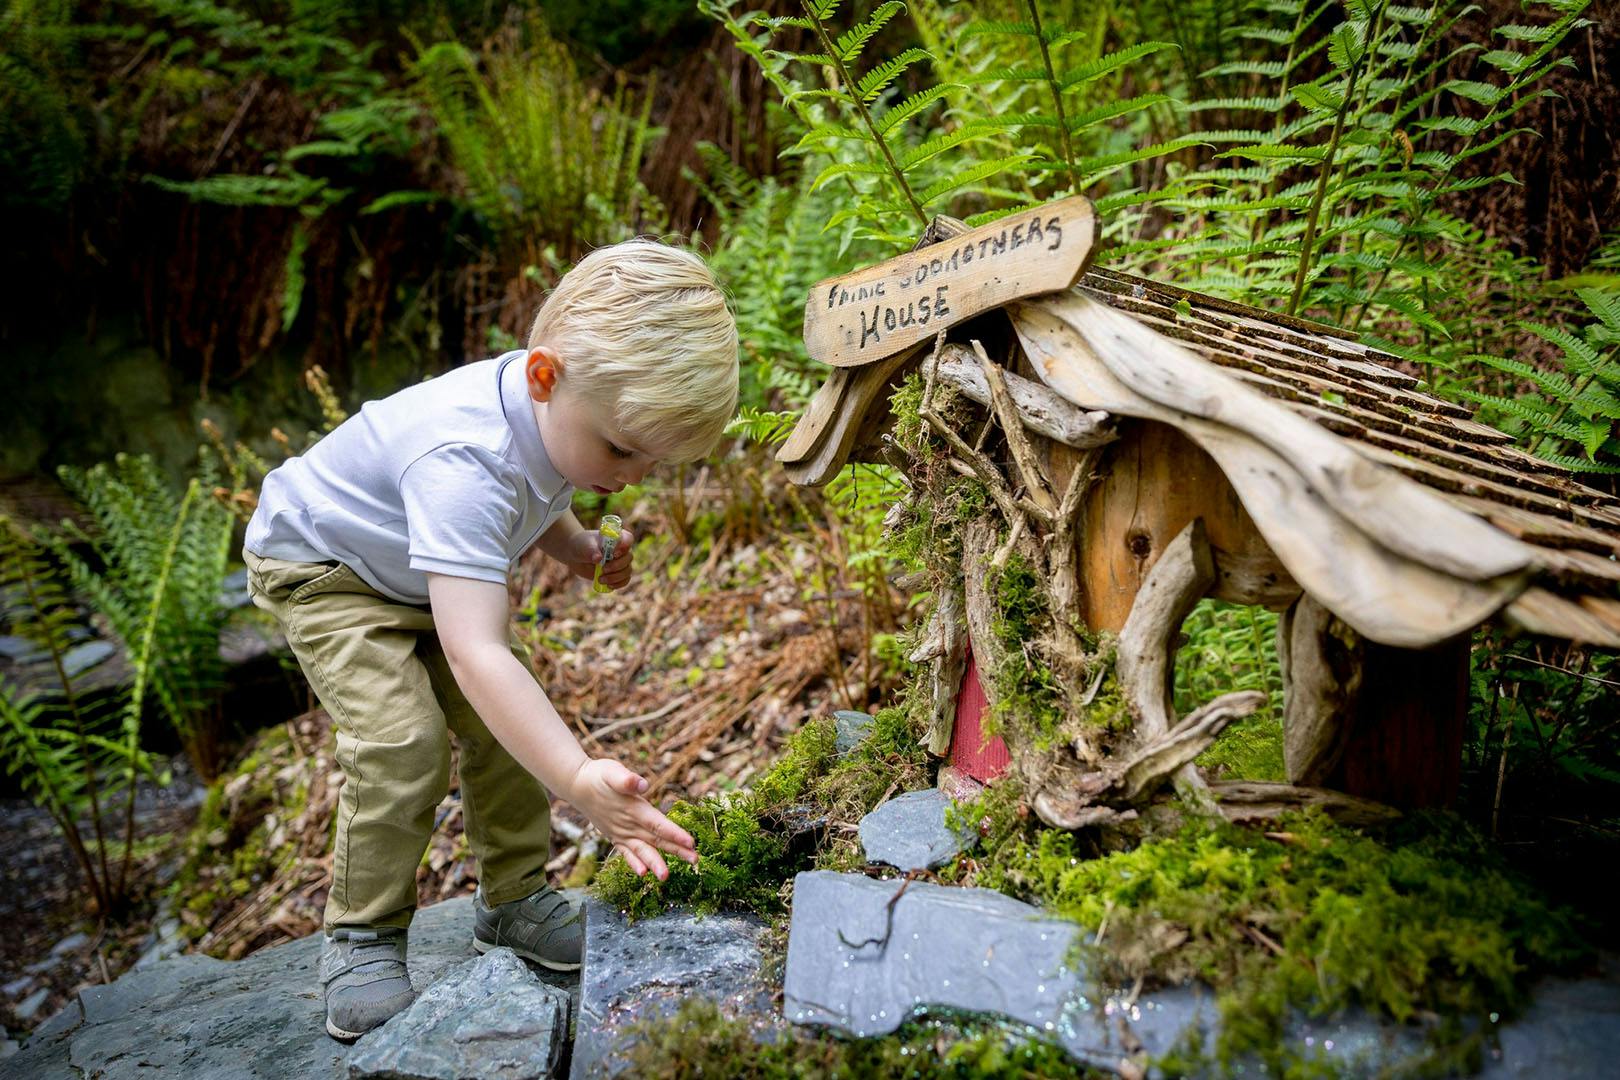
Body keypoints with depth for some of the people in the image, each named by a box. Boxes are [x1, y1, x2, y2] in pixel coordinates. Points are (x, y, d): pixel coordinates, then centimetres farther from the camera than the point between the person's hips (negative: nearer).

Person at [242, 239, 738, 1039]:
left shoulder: (566, 406, -18)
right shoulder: (465, 462, -45)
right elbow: (475, 653, -53)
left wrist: (583, 550, -10)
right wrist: (577, 781, -61)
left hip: (424, 572, 7)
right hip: (320, 562, -7)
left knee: (506, 720, -4)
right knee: (402, 738, -23)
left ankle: (514, 898, 14)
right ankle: (362, 935, -2)